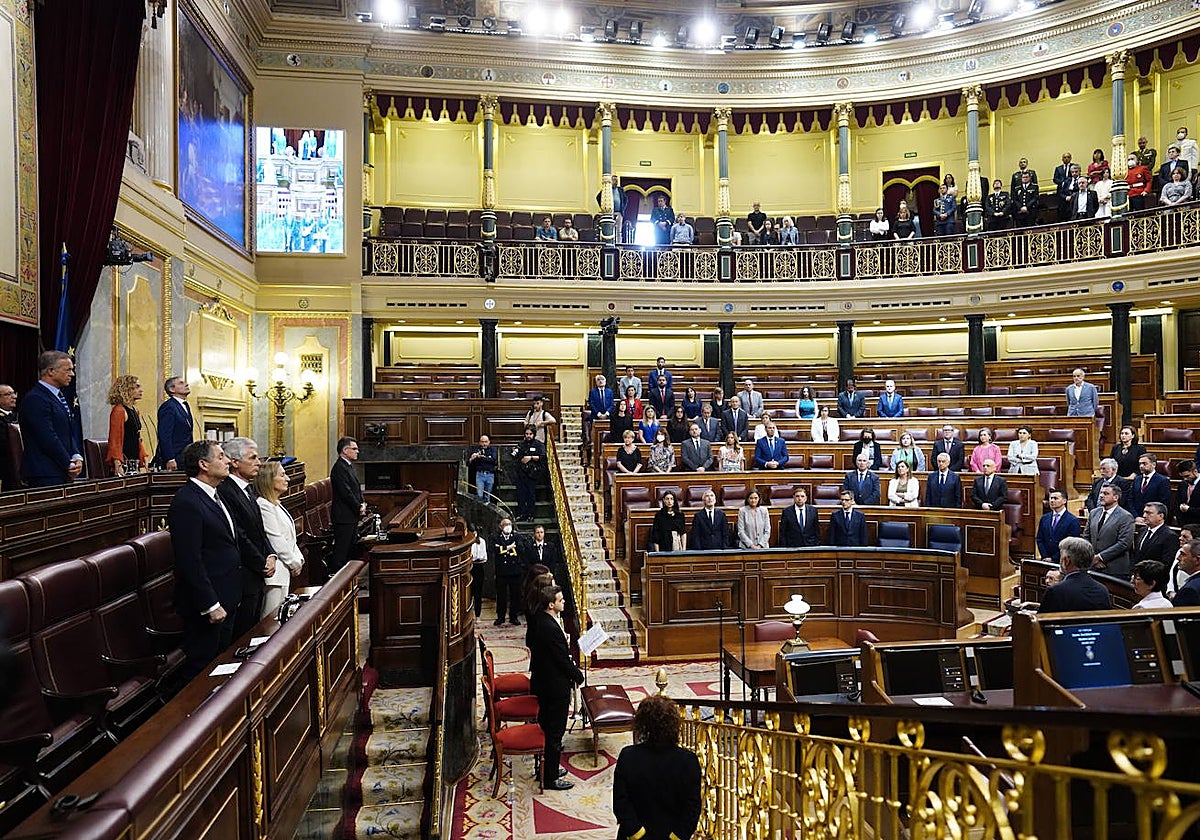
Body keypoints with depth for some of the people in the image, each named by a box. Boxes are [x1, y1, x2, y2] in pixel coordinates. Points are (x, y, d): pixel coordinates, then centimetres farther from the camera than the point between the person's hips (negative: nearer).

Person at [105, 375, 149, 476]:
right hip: (123, 462, -8)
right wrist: (118, 465, -22)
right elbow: (115, 440, -15)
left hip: (134, 462, 8)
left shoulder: (134, 410, 15)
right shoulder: (119, 410, -10)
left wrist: (144, 459, 14)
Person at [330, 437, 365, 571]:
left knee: (351, 547, 15)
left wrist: (362, 504, 4)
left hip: (352, 516, 10)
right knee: (341, 549, -5)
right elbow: (346, 492, -22)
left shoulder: (349, 466, 15)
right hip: (343, 516, -10)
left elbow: (357, 488, 20)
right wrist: (359, 508, -12)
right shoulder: (339, 468, -18)